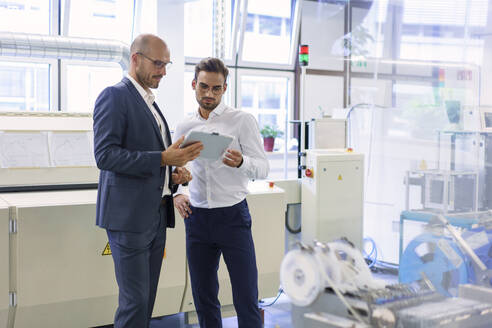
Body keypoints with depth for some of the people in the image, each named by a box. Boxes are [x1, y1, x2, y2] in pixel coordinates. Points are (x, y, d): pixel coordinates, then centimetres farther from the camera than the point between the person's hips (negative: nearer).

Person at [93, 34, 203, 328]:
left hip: (157, 213, 9)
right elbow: (105, 155, -19)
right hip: (130, 215, -9)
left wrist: (173, 175, 7)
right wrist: (163, 158, -23)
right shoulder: (114, 96, -8)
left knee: (147, 298, 12)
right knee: (135, 301, -6)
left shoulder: (151, 104, 20)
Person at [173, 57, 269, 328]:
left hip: (233, 216, -4)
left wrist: (241, 162, -29)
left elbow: (263, 168, -8)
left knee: (246, 300, -4)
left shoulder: (242, 120, -2)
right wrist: (176, 194, 0)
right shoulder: (184, 127, 9)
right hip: (197, 218, 4)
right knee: (203, 299, 11)